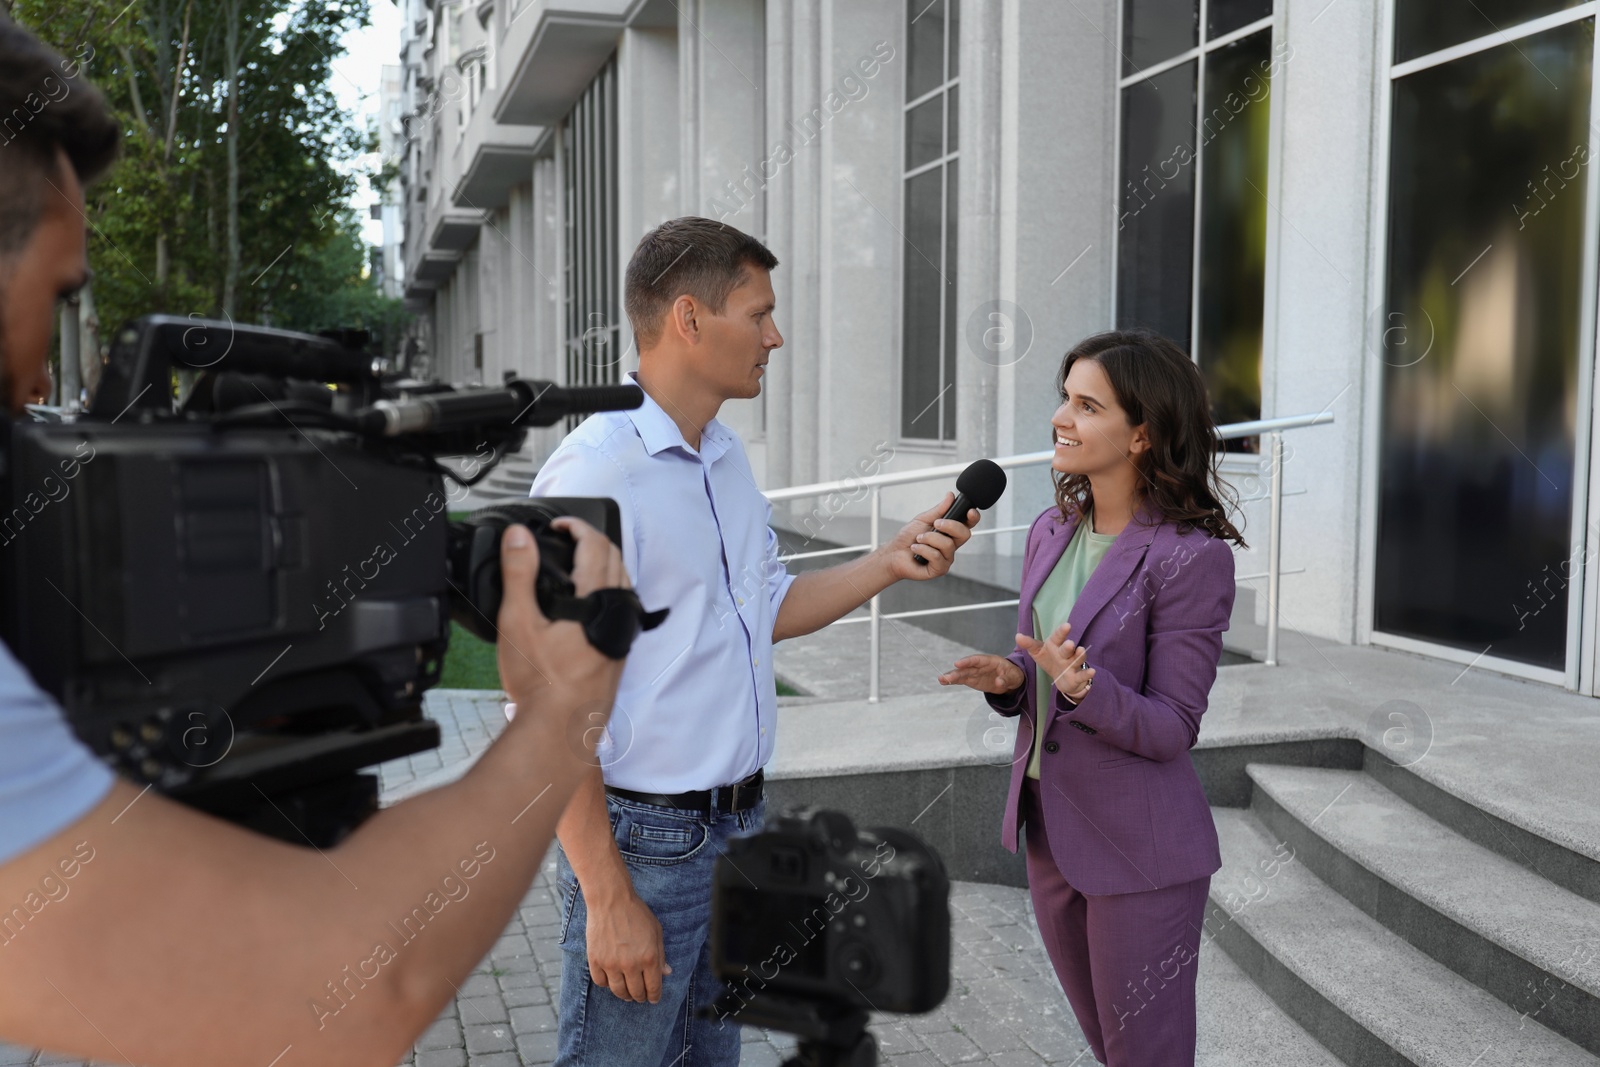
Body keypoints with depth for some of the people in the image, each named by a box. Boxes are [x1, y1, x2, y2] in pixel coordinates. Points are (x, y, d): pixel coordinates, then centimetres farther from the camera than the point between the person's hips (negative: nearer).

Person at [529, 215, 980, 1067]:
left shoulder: (727, 457, 9)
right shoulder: (593, 475, -20)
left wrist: (888, 564, 5)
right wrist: (607, 897, -20)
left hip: (738, 822, 8)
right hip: (645, 837, -8)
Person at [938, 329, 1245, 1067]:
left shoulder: (1191, 557, -20)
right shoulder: (1052, 533, 2)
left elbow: (1171, 729, -17)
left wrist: (1083, 686, -34)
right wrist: (1007, 677, -10)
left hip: (1139, 850, -7)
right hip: (1049, 826, 7)